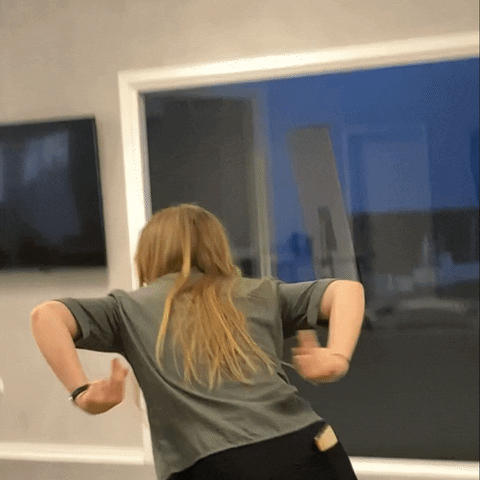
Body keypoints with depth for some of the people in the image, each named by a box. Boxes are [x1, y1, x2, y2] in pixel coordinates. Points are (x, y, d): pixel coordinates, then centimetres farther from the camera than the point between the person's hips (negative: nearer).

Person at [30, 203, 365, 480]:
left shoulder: (133, 308, 17)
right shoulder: (260, 294, 22)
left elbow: (47, 316, 6)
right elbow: (347, 289, 14)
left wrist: (81, 391, -2)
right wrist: (338, 359, 1)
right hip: (306, 451, 3)